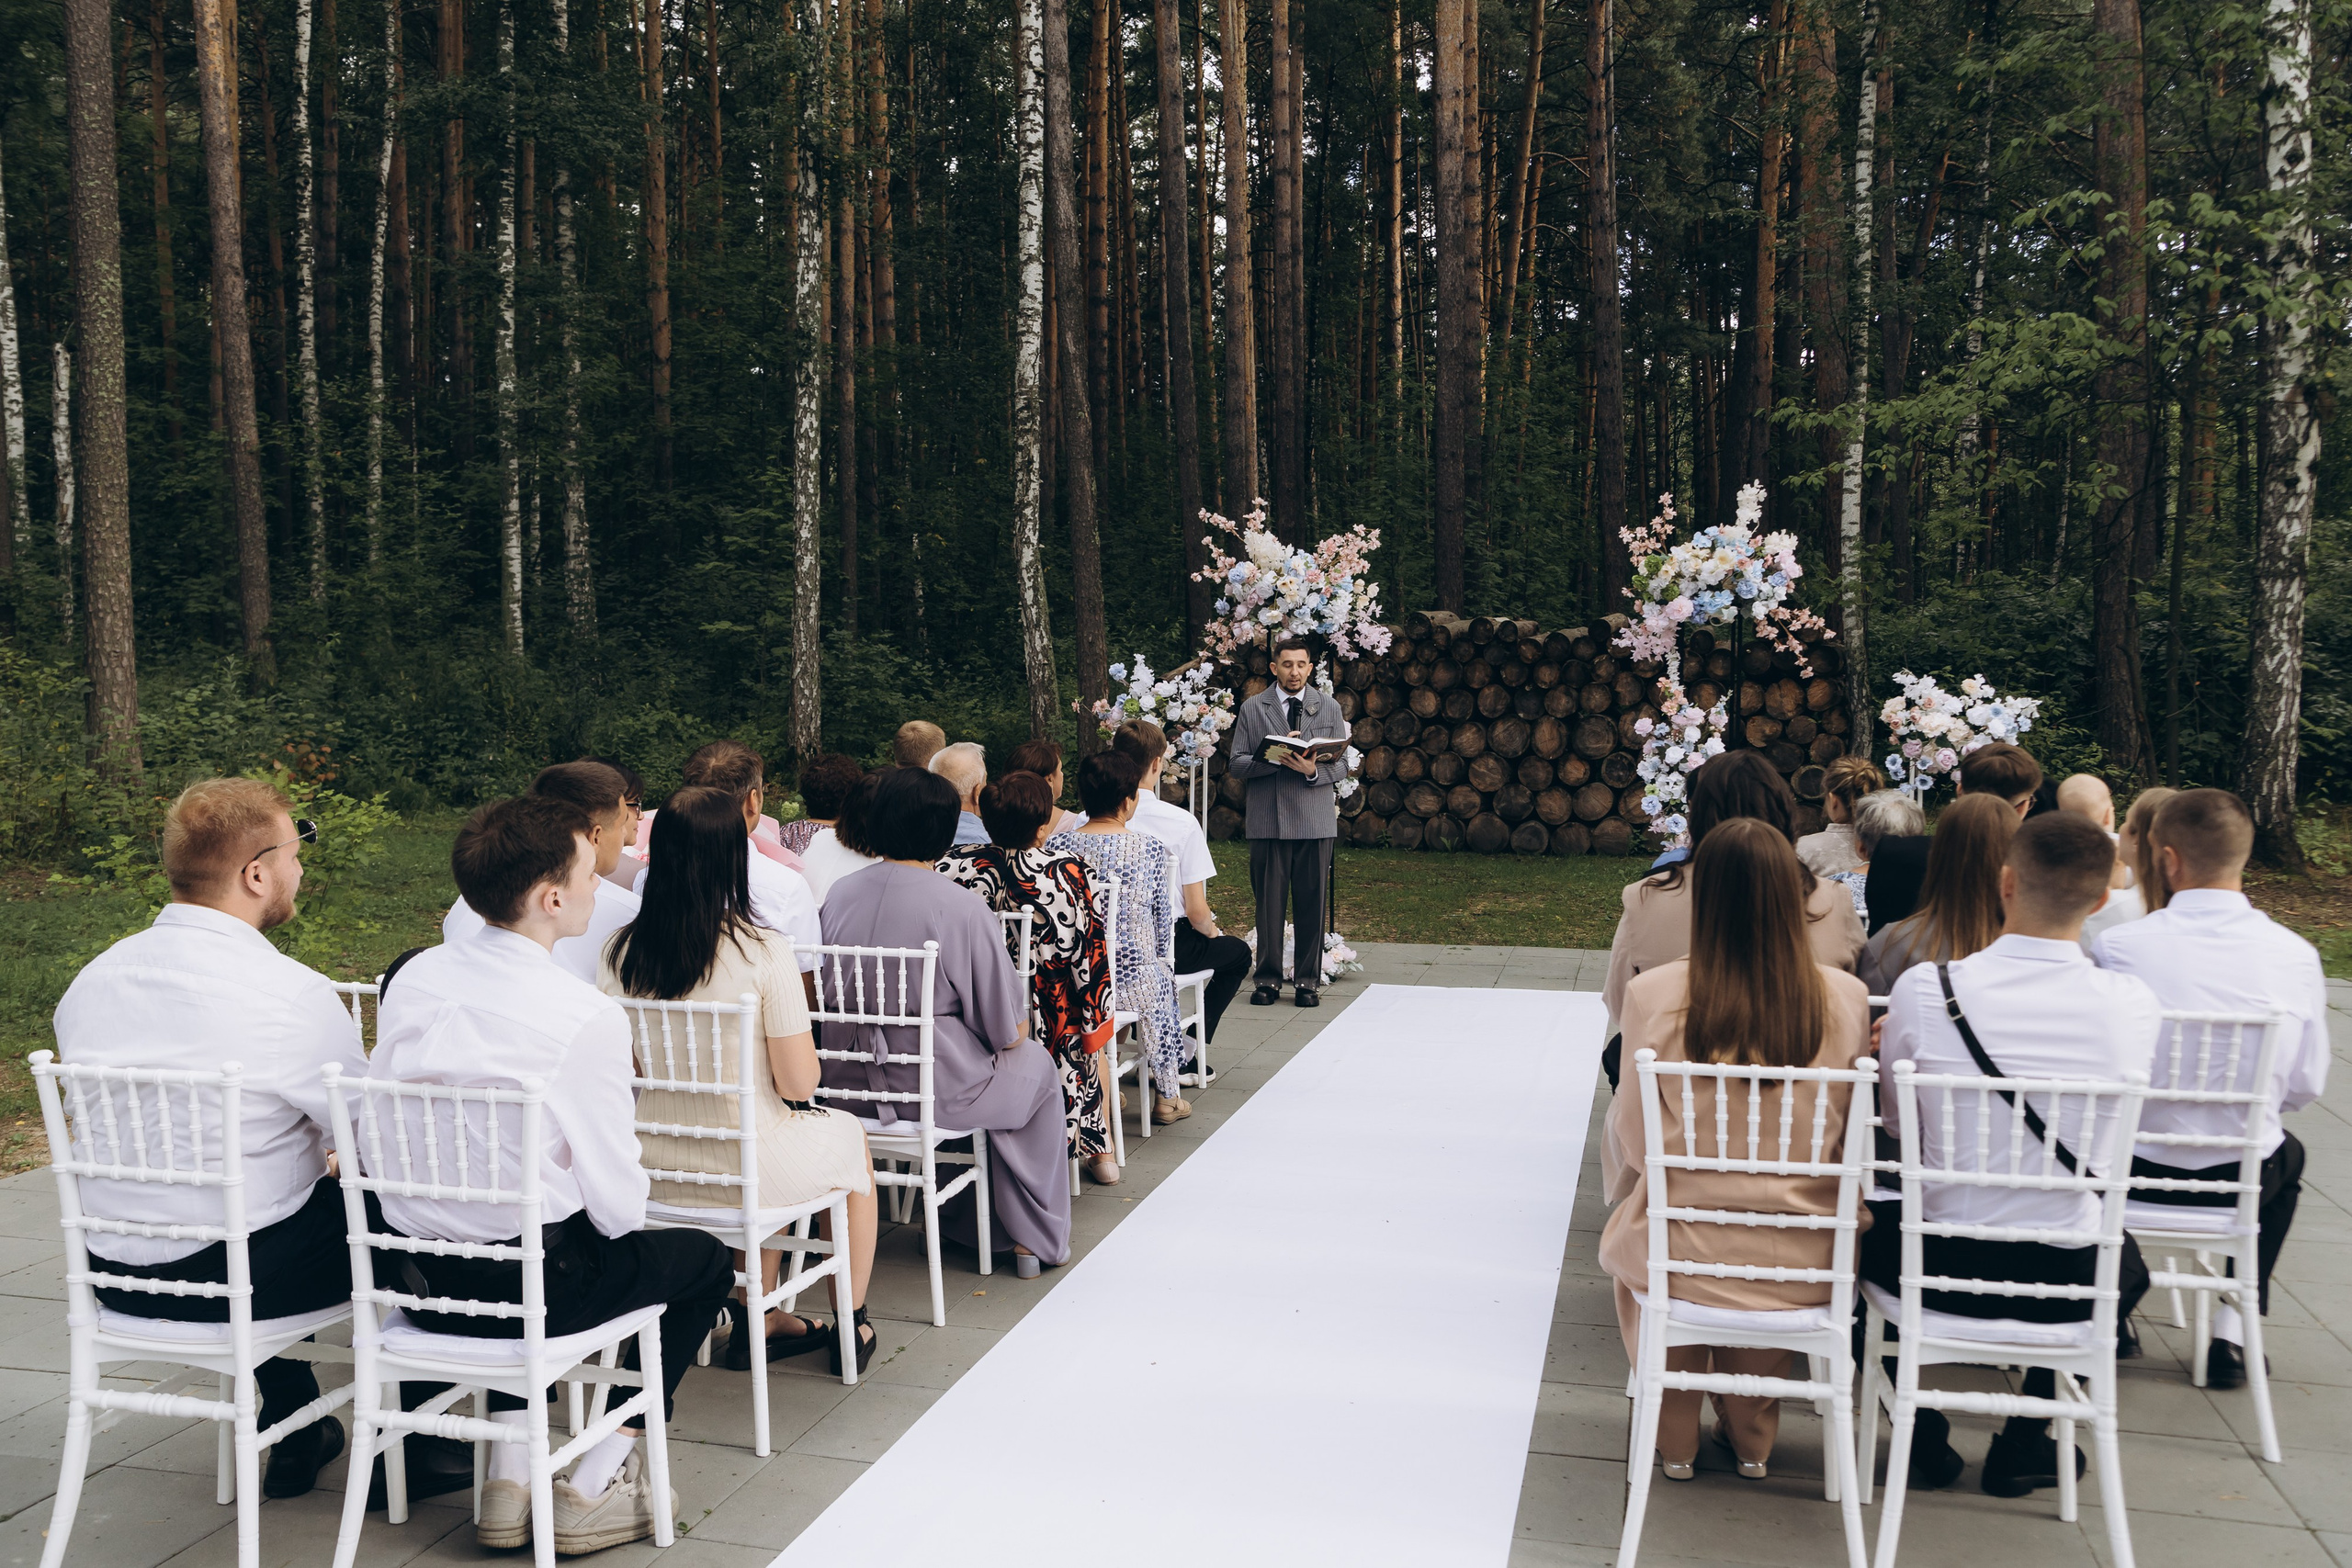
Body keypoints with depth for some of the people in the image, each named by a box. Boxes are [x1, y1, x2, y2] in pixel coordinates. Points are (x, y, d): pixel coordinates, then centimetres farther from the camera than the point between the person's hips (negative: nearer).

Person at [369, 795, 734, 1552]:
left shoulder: (413, 978, -1)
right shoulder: (586, 1016, -21)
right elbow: (618, 1204, -15)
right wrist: (616, 1219, 7)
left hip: (415, 1273, 6)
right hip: (527, 1284, -6)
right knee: (703, 1260, 17)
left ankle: (507, 1477, 27)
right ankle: (594, 1486, 16)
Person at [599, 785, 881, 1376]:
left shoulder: (620, 951, -8)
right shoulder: (764, 953, -22)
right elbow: (799, 1084, -18)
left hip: (653, 1166, 5)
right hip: (748, 1170, -5)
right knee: (849, 1135, 27)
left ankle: (760, 1321, 40)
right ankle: (851, 1327, 41)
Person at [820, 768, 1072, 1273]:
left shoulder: (839, 894, -2)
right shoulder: (962, 906, -18)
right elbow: (1008, 1031, -12)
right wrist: (1020, 1025, 11)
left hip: (846, 1086, 6)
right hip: (934, 1089, -6)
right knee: (1036, 1064, 24)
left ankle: (965, 1220, 41)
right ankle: (1035, 1237, 29)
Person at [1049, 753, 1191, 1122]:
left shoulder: (1057, 845, -7)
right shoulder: (1150, 849, -11)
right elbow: (1162, 918, -2)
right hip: (1131, 979, -3)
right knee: (1162, 978, 34)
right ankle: (1167, 1095, 42)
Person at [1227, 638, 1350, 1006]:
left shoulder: (1329, 709, 12)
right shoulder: (1252, 709, 8)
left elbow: (1342, 766, 7)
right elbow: (1237, 765, 2)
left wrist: (1314, 770, -13)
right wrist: (1276, 757, -14)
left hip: (1315, 821, 1)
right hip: (1267, 821, -1)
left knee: (1311, 905, 2)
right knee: (1269, 903, 2)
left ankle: (1308, 980, 12)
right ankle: (1268, 979, 11)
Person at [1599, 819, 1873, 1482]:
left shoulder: (1653, 994, -16)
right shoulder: (1846, 999, -10)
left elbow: (1634, 1140, -6)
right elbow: (1845, 1135, 2)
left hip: (1682, 1258, -2)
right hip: (1802, 1264, 2)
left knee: (1628, 1236, 34)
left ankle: (1674, 1437, 45)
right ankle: (1751, 1436, 50)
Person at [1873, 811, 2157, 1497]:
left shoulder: (1923, 989, -17)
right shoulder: (2133, 1004, -13)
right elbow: (2109, 1134, 5)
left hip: (1941, 1270, -1)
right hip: (2068, 1282, 1)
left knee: (1870, 1219, 33)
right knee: (2126, 1261, 36)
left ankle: (1922, 1435, 35)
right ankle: (2024, 1442, 33)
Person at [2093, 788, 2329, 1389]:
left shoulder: (2117, 947, -18)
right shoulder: (2297, 956, -11)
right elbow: (2306, 1086, 0)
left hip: (2135, 1172, -1)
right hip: (2243, 1179, 2)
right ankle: (2232, 1332, 31)